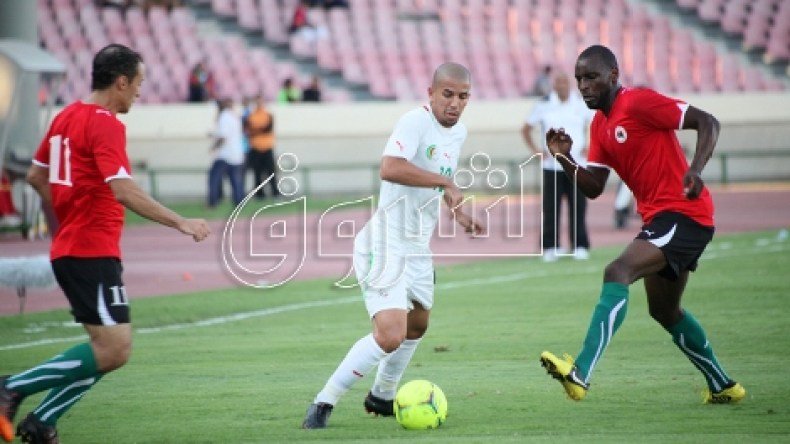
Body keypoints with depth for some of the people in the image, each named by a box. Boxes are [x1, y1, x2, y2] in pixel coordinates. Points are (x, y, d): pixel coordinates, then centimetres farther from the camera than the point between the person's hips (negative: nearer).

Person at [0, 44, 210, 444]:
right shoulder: (106, 124, -14)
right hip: (93, 253, -10)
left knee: (109, 349, 11)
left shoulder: (67, 117, 13)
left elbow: (36, 176, 22)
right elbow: (124, 191, -25)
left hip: (68, 249, 10)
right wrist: (180, 223, -24)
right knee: (114, 350, -10)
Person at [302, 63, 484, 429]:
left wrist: (458, 213, 16)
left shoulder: (459, 132, 9)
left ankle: (381, 397, 48)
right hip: (385, 245, -10)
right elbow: (390, 168, -38)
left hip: (418, 247, 10)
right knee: (390, 336, -22)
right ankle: (323, 404, -11)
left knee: (417, 326, 27)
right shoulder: (416, 122, -20)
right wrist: (445, 182, -34)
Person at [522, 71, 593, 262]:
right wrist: (536, 151, 2)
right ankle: (550, 248, 2)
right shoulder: (543, 106, 3)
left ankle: (580, 247, 4)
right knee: (551, 209, -3)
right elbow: (526, 129, 11)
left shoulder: (581, 106, 4)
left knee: (578, 208, -2)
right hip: (551, 166, 0)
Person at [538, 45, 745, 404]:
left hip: (683, 214, -11)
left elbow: (707, 122, -17)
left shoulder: (639, 103, -13)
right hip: (659, 218, 11)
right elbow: (593, 188, 11)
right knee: (664, 310, 21)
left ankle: (580, 373, -35)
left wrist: (695, 170, -32)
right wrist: (564, 159, -6)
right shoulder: (600, 124, 13)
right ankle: (723, 386, 36)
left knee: (617, 273, -26)